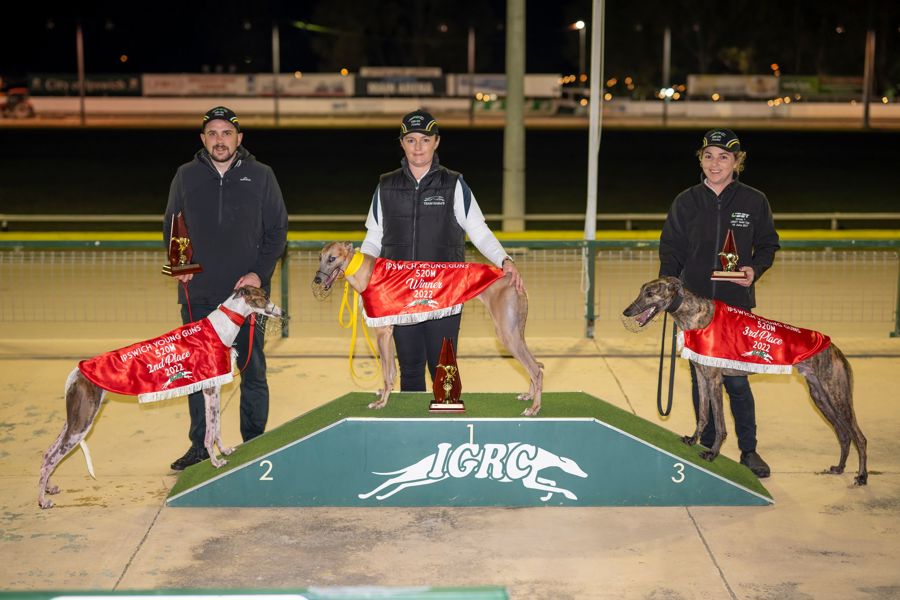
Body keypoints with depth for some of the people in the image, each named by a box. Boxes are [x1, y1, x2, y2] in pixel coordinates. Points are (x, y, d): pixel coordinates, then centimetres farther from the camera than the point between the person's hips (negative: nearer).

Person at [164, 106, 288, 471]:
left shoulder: (260, 175, 3)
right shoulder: (186, 176, 8)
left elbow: (278, 229, 4)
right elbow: (171, 226, 15)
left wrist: (260, 273, -7)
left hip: (247, 291, -1)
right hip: (198, 293, 2)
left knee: (253, 372, 4)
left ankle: (255, 445, 15)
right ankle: (199, 446, 17)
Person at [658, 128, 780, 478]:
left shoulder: (754, 201, 1)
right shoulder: (686, 202, 3)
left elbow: (768, 245, 10)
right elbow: (671, 250, 6)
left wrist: (754, 269, -10)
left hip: (736, 304, -1)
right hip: (694, 304, 2)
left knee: (735, 379, -3)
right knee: (701, 377, 8)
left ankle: (749, 450, 13)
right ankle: (707, 448, 21)